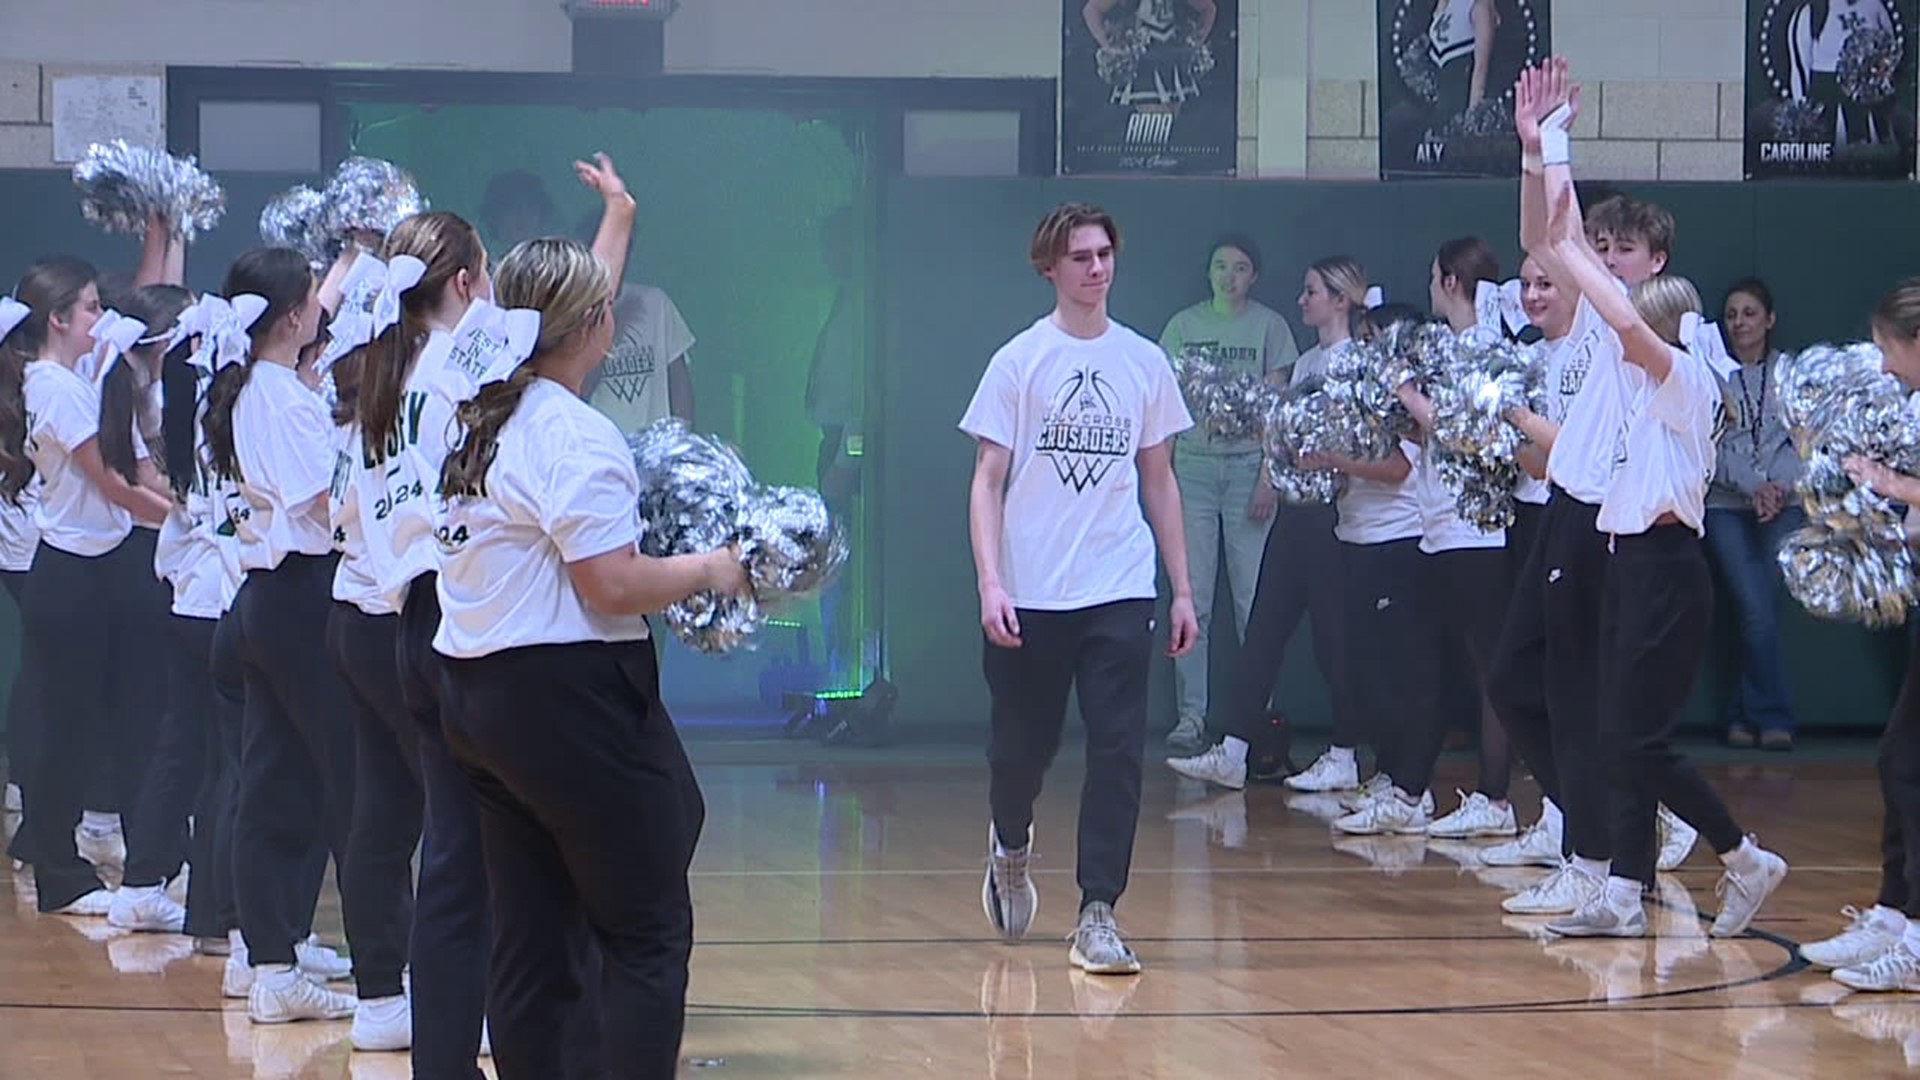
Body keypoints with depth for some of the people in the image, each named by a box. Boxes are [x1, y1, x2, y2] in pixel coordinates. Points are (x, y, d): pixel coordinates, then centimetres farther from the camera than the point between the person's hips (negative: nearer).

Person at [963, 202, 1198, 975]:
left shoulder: (1144, 362, 8)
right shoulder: (1019, 361, 0)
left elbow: (1158, 481, 15)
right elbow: (987, 480, -2)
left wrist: (1183, 589, 11)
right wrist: (990, 581, -13)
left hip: (1120, 591, 1)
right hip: (1031, 593, -1)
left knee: (1118, 750, -8)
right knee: (1022, 744, 8)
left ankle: (1098, 917, -6)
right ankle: (1011, 849, 40)